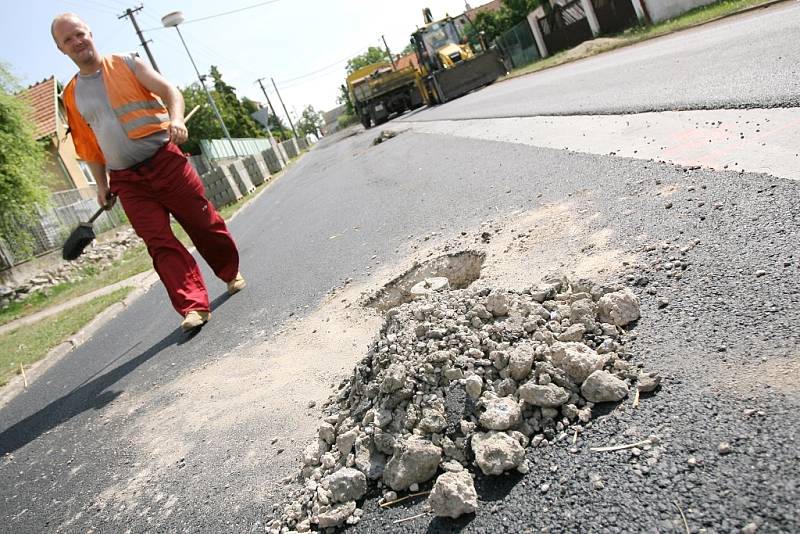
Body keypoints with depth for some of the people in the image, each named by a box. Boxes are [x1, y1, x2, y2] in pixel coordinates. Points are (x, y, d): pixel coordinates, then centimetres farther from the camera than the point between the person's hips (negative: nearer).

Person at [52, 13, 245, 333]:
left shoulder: (126, 63, 5)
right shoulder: (71, 96, 13)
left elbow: (169, 91, -6)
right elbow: (89, 146, 19)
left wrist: (176, 119, -26)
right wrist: (102, 184, 16)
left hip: (165, 160, -2)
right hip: (126, 180, 2)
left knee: (204, 223, 2)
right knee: (159, 242, -9)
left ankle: (231, 273, 25)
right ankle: (194, 306, -10)